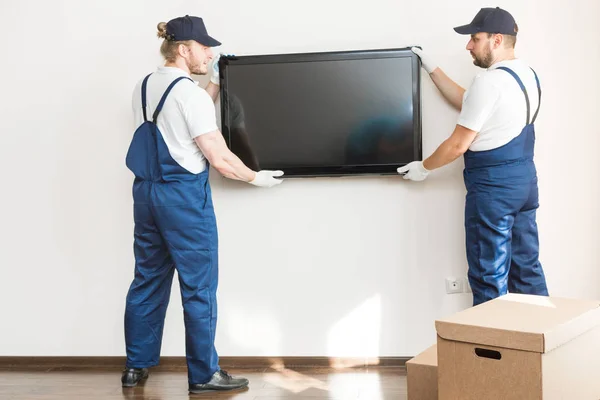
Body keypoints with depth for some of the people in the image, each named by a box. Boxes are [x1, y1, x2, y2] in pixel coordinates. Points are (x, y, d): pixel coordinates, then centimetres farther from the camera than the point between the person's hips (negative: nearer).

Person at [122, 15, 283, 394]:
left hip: (146, 192, 8)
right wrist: (256, 178, 0)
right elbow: (219, 158, -14)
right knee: (199, 287, 1)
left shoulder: (144, 87, 10)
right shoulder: (190, 93, -14)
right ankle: (204, 375, 10)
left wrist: (215, 83, 25)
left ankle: (136, 366, 23)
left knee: (148, 281, 14)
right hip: (184, 196, -8)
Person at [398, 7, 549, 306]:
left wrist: (423, 168, 0)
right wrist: (431, 68, 19)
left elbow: (458, 145, -16)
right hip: (524, 180, 9)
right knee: (527, 267, 14)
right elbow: (467, 103, 18)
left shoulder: (489, 81, -18)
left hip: (492, 186, -9)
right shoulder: (528, 74, 10)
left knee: (490, 276, 1)